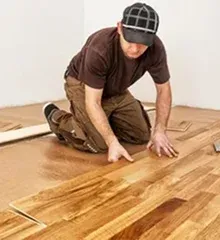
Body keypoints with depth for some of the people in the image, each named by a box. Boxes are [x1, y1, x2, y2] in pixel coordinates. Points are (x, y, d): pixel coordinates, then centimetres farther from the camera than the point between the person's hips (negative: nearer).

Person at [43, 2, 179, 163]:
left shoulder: (156, 49, -24)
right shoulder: (99, 49, -38)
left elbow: (164, 89, -10)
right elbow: (93, 103, -33)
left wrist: (160, 131, -17)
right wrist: (113, 142, -39)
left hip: (117, 91, 5)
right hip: (82, 85, -5)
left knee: (143, 136, 2)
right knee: (98, 145, -19)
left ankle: (106, 121, 25)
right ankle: (57, 118, 5)